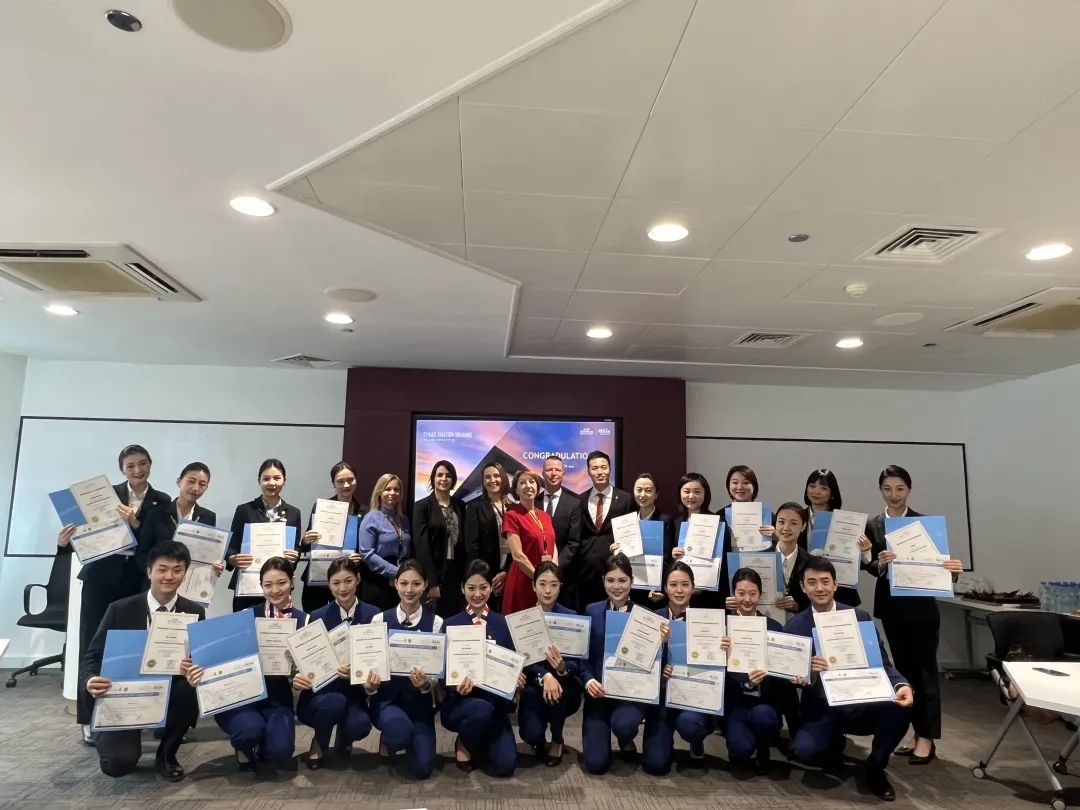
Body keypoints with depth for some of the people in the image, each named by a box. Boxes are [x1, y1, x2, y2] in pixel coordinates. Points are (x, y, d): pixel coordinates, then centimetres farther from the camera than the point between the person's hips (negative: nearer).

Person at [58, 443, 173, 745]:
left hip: (137, 583, 0)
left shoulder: (162, 501, 4)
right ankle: (90, 719, 11)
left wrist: (135, 524, -19)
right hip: (101, 579, 0)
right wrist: (64, 542, -20)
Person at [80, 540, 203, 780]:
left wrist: (194, 669, -28)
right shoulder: (120, 609, -7)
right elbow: (92, 656, -4)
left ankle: (166, 756, -3)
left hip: (171, 695, 2)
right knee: (118, 764, -23)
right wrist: (90, 681, -27)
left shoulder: (195, 613, -3)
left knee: (193, 687, -32)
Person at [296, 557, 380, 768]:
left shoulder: (373, 615, -1)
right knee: (335, 702, -35)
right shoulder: (318, 616, -2)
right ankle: (319, 745, 1)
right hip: (320, 691, 0)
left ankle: (344, 735, 11)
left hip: (354, 692, 1)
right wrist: (297, 676, -26)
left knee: (360, 724, -30)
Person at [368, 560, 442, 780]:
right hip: (386, 697, 0)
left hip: (419, 700, 0)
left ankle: (411, 740, 26)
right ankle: (388, 742, 8)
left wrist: (426, 685, -27)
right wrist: (370, 685, -24)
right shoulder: (380, 620, -2)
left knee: (421, 768, -11)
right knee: (401, 730, -33)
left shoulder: (435, 622, -5)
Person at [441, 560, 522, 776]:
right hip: (460, 702, -2)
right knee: (482, 709, -36)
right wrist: (458, 682, -26)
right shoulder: (451, 624, 0)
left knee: (505, 765, -15)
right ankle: (463, 744, 0)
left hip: (495, 702, 2)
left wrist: (516, 677, -16)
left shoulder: (503, 623, 6)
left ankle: (479, 741, 20)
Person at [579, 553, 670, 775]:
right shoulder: (592, 611, 4)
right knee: (595, 763, -9)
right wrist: (588, 679, -15)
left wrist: (662, 641, -22)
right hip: (599, 691, 2)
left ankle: (627, 741, 7)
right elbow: (583, 655, 3)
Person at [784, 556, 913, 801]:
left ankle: (875, 766, 0)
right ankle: (835, 742, 12)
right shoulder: (794, 626, -2)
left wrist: (902, 685, -24)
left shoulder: (860, 617, 0)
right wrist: (809, 673, -27)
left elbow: (882, 663, -2)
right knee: (804, 750, -29)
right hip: (821, 711, -1)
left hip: (861, 704, 1)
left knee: (899, 705, -29)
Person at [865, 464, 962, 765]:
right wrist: (880, 563, -20)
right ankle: (917, 731, 25)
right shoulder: (873, 525, 3)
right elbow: (869, 565, 1)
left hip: (921, 606, -3)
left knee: (925, 669, 3)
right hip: (891, 606, 4)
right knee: (904, 669, 12)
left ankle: (928, 737, 11)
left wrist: (953, 567, -29)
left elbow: (936, 560, -9)